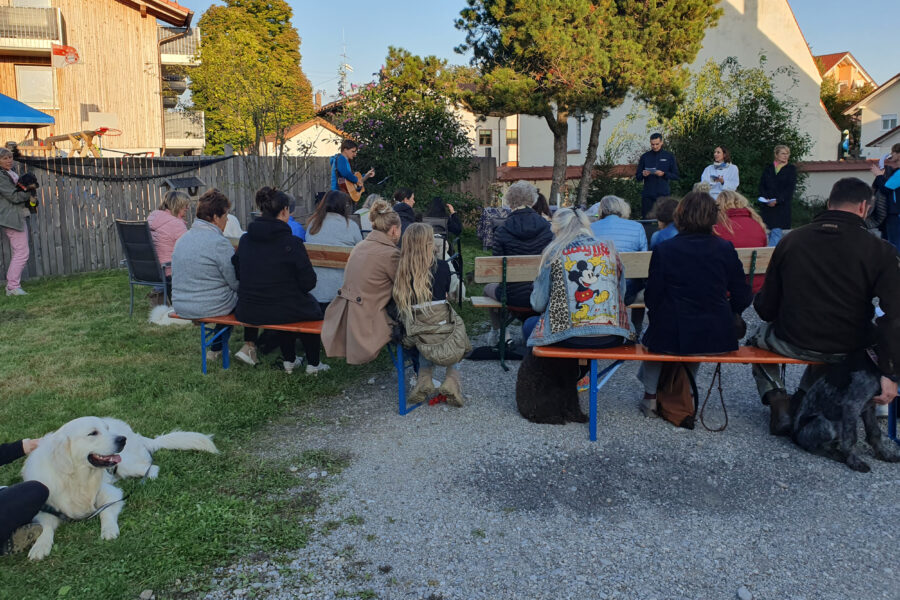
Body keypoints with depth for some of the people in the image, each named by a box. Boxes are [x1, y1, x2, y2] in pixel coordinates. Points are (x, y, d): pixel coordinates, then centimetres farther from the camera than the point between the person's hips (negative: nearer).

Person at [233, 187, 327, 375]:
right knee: (312, 307, 27)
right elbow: (309, 282, -12)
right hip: (283, 312, -5)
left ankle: (289, 361, 41)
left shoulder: (245, 239, -1)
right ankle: (313, 364, 33)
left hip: (247, 312, 5)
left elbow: (237, 274, 10)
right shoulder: (291, 243, -16)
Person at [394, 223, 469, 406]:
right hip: (444, 335, -2)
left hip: (417, 337, 2)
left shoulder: (401, 271, -4)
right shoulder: (442, 267, -8)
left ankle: (424, 380, 20)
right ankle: (452, 380, 11)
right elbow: (446, 292, 7)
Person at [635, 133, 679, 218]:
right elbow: (637, 177, 9)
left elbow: (675, 176, 3)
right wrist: (643, 174, -13)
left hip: (663, 194, -1)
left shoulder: (669, 156, 5)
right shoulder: (644, 157, 8)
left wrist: (664, 174, -14)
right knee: (646, 219, 0)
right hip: (648, 194, 1)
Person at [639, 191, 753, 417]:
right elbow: (742, 298, 0)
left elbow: (652, 299, -6)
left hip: (672, 339, -2)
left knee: (653, 333, 31)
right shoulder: (725, 248, -5)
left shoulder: (663, 250, -11)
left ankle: (651, 395, 38)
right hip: (718, 339, 3)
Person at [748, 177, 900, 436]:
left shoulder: (791, 240, -5)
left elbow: (766, 308, -1)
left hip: (794, 343, -1)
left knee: (761, 335, 31)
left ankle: (778, 401, 11)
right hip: (850, 350, 1)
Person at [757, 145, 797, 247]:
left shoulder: (791, 169, 8)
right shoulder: (768, 168, 16)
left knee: (777, 231, -9)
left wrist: (777, 201, -14)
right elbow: (761, 184, 9)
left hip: (782, 205, -2)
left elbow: (790, 188, -2)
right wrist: (765, 198, -9)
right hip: (766, 205, 2)